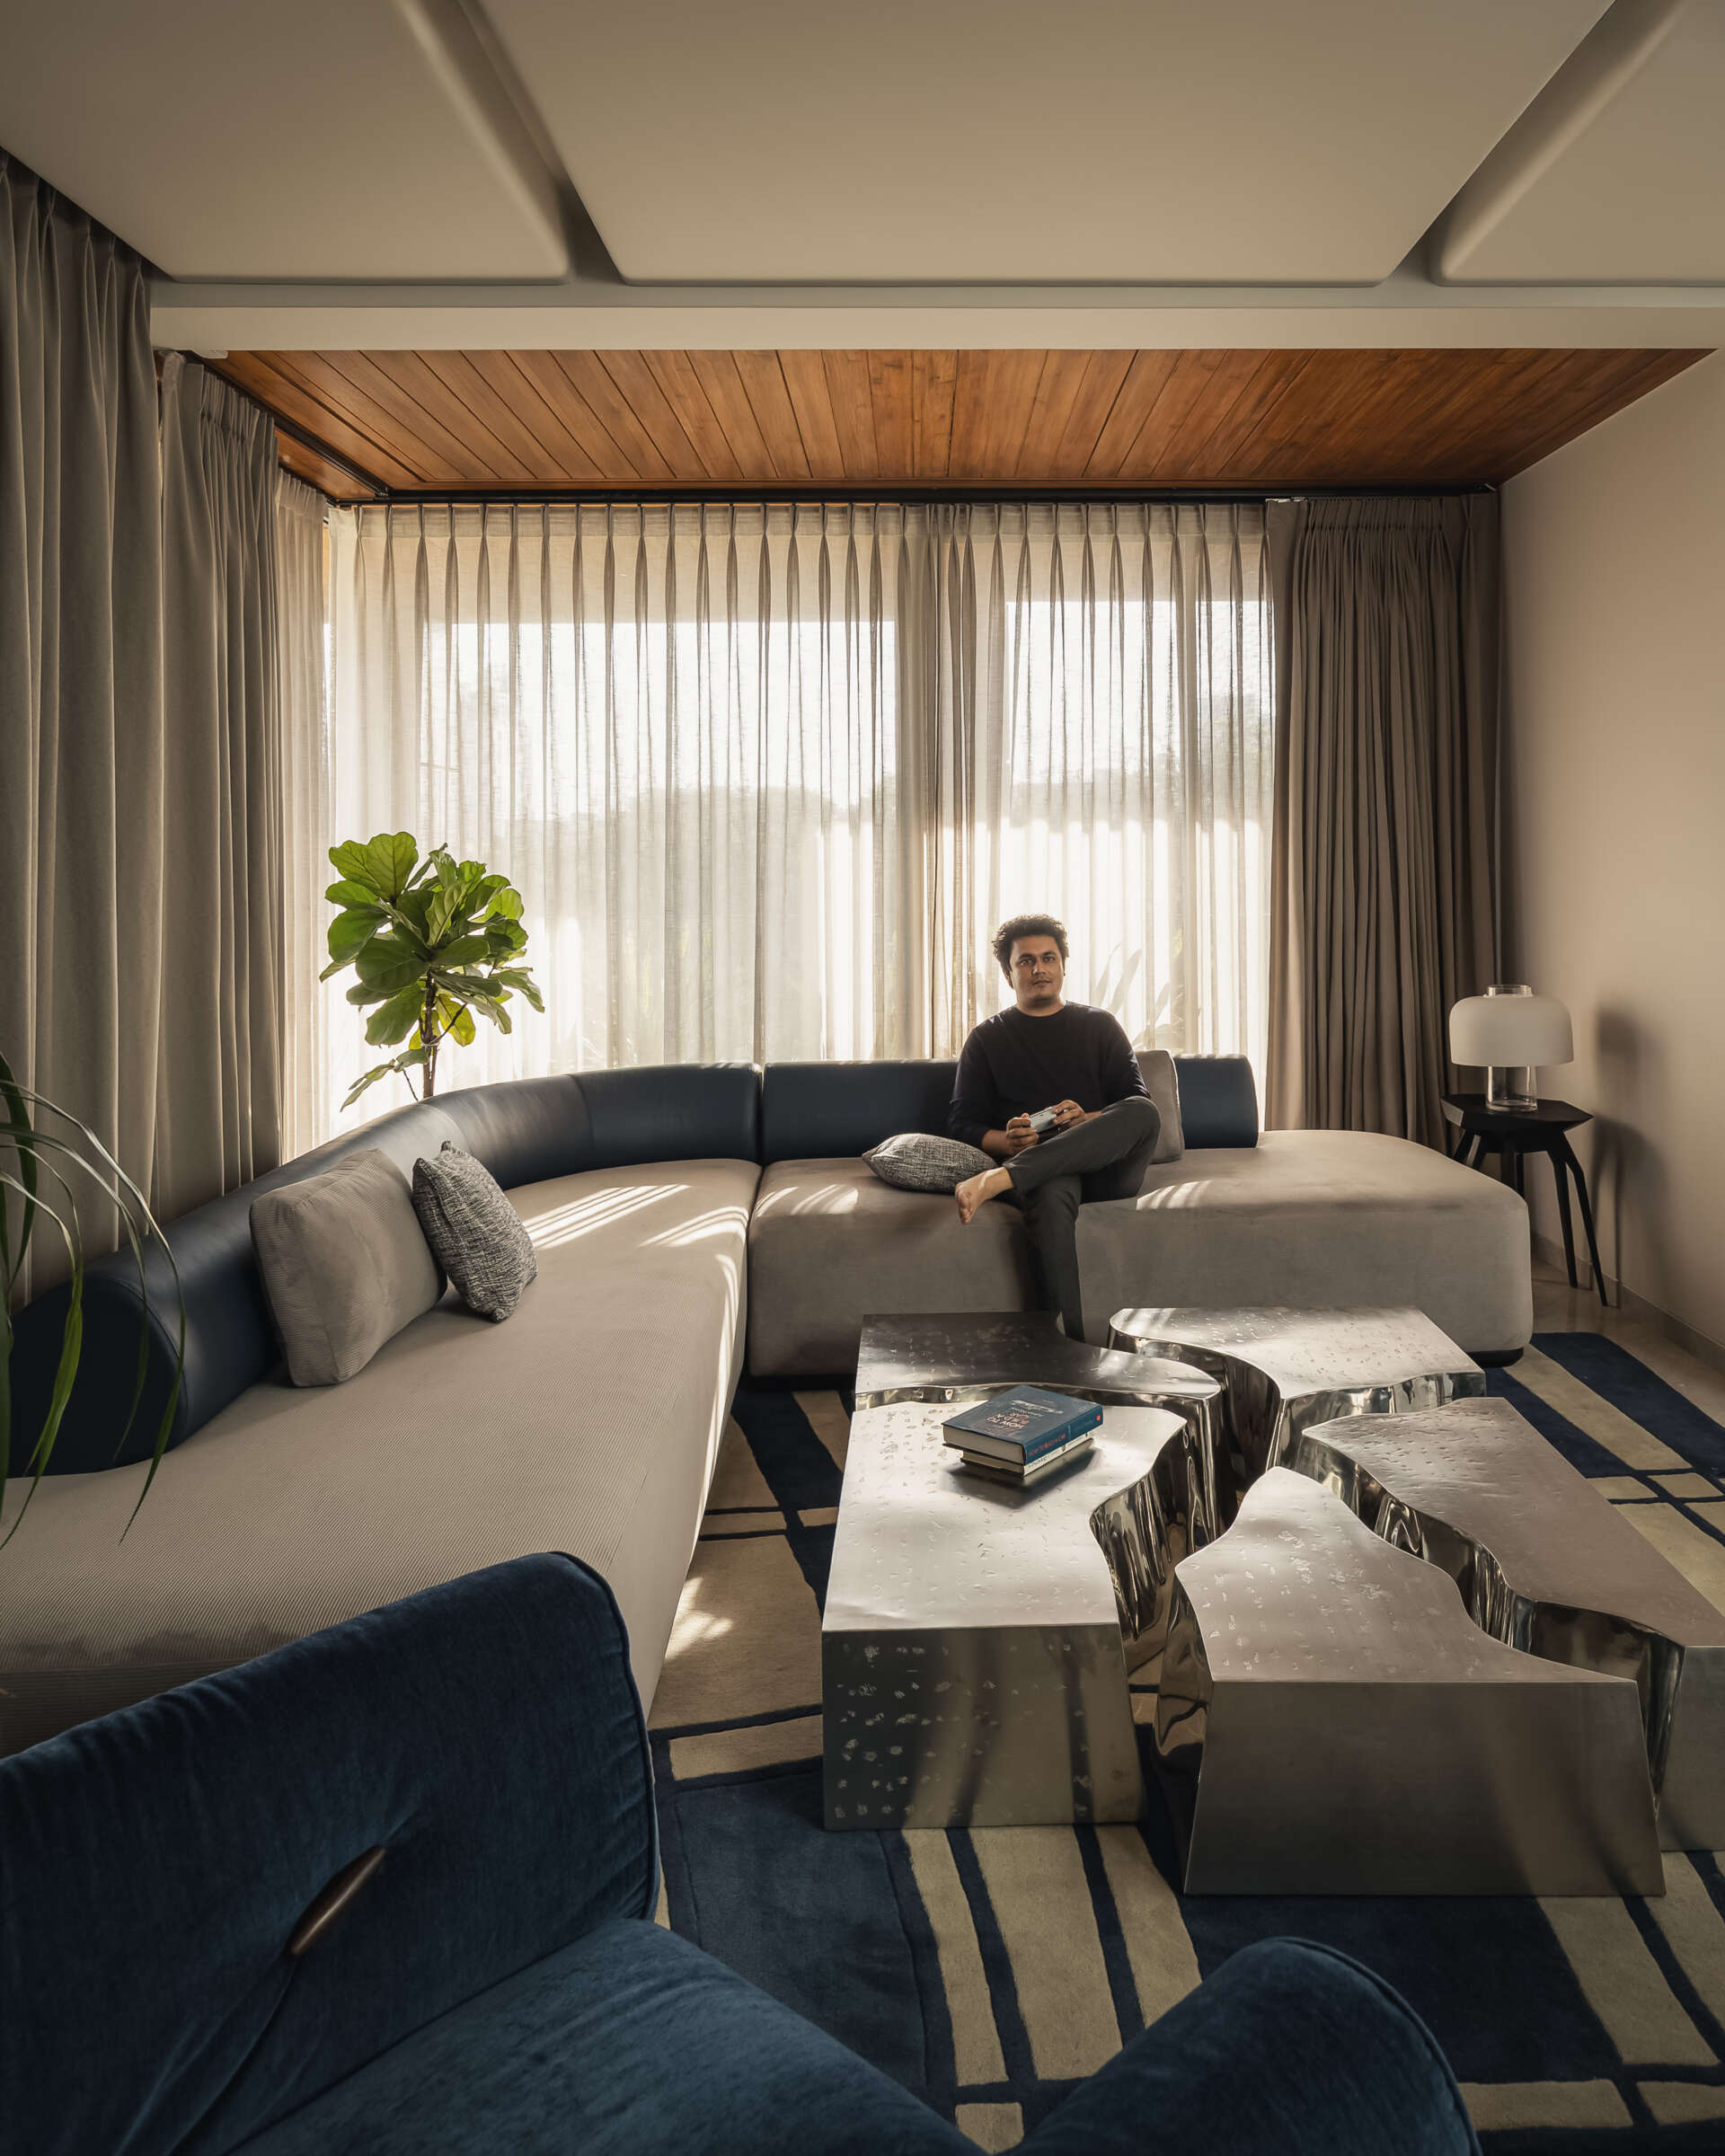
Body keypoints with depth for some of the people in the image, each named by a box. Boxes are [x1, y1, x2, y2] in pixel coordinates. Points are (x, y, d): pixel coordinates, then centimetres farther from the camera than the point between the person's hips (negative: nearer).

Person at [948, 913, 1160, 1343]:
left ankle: (999, 1180, -44)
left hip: (1108, 1166, 2)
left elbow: (1137, 1102, 11)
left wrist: (1089, 1121, -12)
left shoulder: (1099, 1025, 22)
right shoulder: (987, 1038, 20)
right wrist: (1006, 1141, -12)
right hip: (1042, 1172, -1)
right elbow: (962, 1121, 12)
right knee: (1051, 1194, -40)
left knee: (1144, 1112, -33)